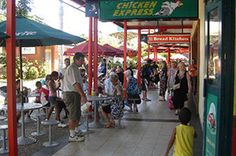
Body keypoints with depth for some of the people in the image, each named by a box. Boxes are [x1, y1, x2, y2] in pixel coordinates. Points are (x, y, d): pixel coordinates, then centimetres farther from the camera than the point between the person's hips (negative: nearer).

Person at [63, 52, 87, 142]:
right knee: (73, 115, -5)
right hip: (70, 94, -10)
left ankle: (77, 131, 33)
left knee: (77, 114, 19)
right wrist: (83, 95, -27)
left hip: (75, 94, 10)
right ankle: (72, 136, 2)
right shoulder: (71, 69, -17)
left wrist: (82, 95, 19)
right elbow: (76, 84, -25)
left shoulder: (76, 69, 16)